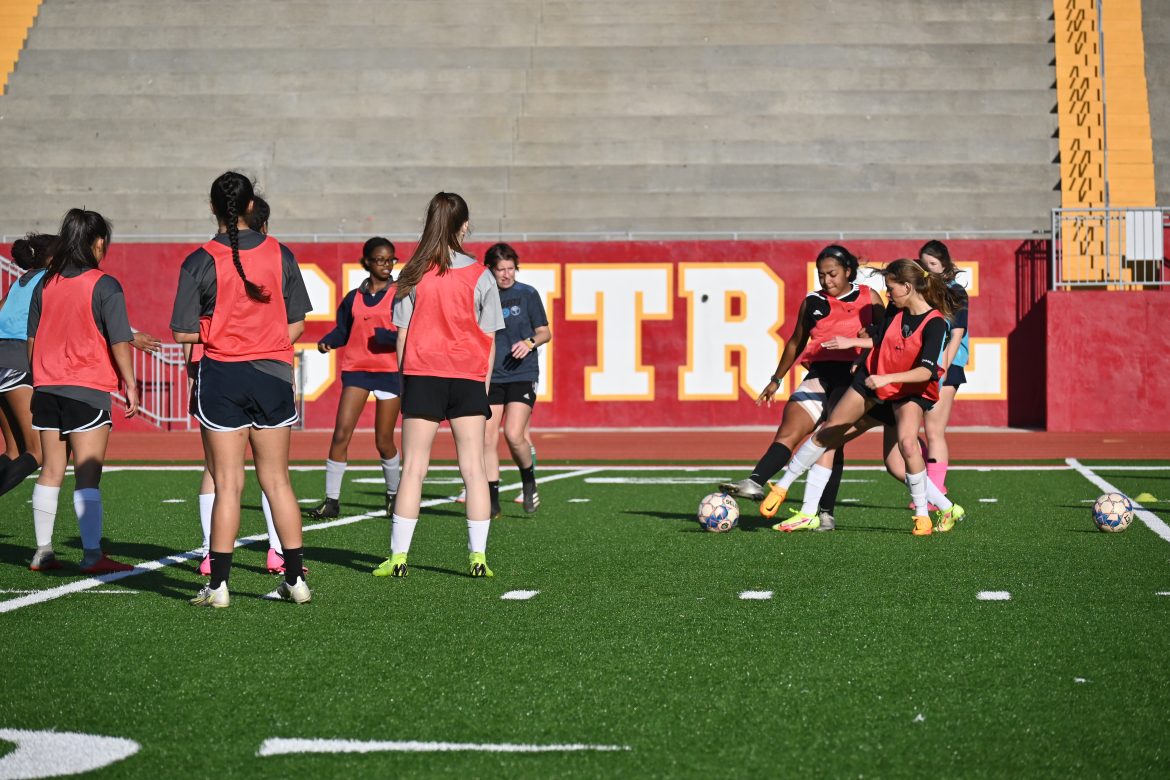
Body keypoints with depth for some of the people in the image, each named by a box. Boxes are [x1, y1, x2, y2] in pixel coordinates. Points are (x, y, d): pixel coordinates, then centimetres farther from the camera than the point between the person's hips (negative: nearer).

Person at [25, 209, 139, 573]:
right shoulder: (104, 286, -9)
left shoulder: (44, 284, 8)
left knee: (50, 471, 12)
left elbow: (32, 340, 13)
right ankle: (92, 554, -6)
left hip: (46, 389, 6)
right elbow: (119, 342, -11)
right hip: (88, 391, -6)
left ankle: (43, 552, 14)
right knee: (87, 476, -5)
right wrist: (130, 385, -2)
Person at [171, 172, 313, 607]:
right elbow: (297, 325, 3)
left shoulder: (199, 262, -7)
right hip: (273, 375, 2)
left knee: (227, 484, 2)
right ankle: (296, 579, 12)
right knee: (276, 481, 10)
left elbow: (183, 333, -7)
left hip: (221, 377, -2)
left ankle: (218, 584, 3)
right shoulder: (280, 255, 1)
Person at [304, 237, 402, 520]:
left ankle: (394, 495, 26)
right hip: (356, 369, 2)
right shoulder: (353, 298, 12)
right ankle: (331, 500, -5)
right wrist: (326, 342, -7)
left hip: (389, 371, -2)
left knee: (384, 441, 3)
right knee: (341, 433, -9)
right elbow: (343, 331, 13)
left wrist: (386, 336, -23)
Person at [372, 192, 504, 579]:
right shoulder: (480, 276, 0)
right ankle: (478, 556, 2)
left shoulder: (414, 275, -1)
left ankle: (398, 556, 1)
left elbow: (402, 334, -1)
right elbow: (489, 338, 2)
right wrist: (483, 384, 10)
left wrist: (404, 379, 8)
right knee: (473, 468, 4)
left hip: (422, 376, 0)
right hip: (469, 379, 0)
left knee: (413, 468, 3)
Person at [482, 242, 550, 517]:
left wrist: (530, 342, -13)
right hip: (489, 376, 2)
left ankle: (529, 482, 13)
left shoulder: (527, 294, 2)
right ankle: (492, 502, 5)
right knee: (488, 438, -3)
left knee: (514, 434, -15)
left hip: (522, 374, -2)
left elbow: (545, 332, 6)